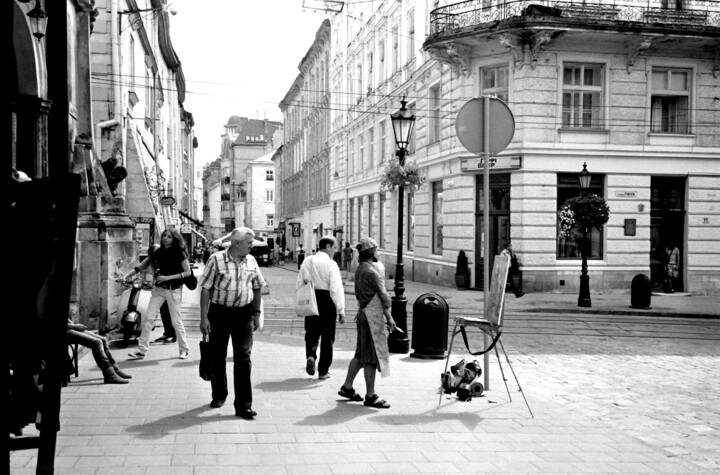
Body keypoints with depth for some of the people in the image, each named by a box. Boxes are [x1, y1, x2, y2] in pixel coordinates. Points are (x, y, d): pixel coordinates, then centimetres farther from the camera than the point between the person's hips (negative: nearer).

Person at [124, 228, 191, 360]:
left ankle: (184, 349, 16)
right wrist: (127, 277, -1)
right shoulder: (158, 252, 7)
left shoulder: (179, 252, -6)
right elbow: (143, 265, 11)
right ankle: (141, 350, 0)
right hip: (159, 289, 4)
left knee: (176, 321, 0)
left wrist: (168, 277, -19)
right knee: (148, 318, -3)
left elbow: (187, 272, -11)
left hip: (174, 290, -4)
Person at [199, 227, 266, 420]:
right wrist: (204, 317, -9)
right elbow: (205, 289, -6)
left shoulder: (251, 261, 4)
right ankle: (219, 395, 33)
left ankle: (243, 405, -3)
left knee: (243, 358, -5)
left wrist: (257, 313, 11)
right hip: (219, 312, -2)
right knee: (217, 356, 11)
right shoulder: (216, 260, -8)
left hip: (244, 313, 2)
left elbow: (257, 288, 15)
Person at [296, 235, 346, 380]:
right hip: (326, 301, -4)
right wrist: (341, 310, -12)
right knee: (327, 336, 8)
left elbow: (299, 284, 7)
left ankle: (310, 356, -9)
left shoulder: (307, 261, 4)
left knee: (311, 332, 19)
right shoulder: (330, 264, -11)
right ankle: (323, 371, 14)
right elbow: (336, 288, -15)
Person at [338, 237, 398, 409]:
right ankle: (370, 396, 2)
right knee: (372, 357, -3)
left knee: (361, 354, 18)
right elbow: (384, 296, -16)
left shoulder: (359, 270, 12)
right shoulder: (371, 272, -18)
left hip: (364, 313, 10)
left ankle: (347, 387, 25)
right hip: (373, 316, -10)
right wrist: (389, 318, -10)